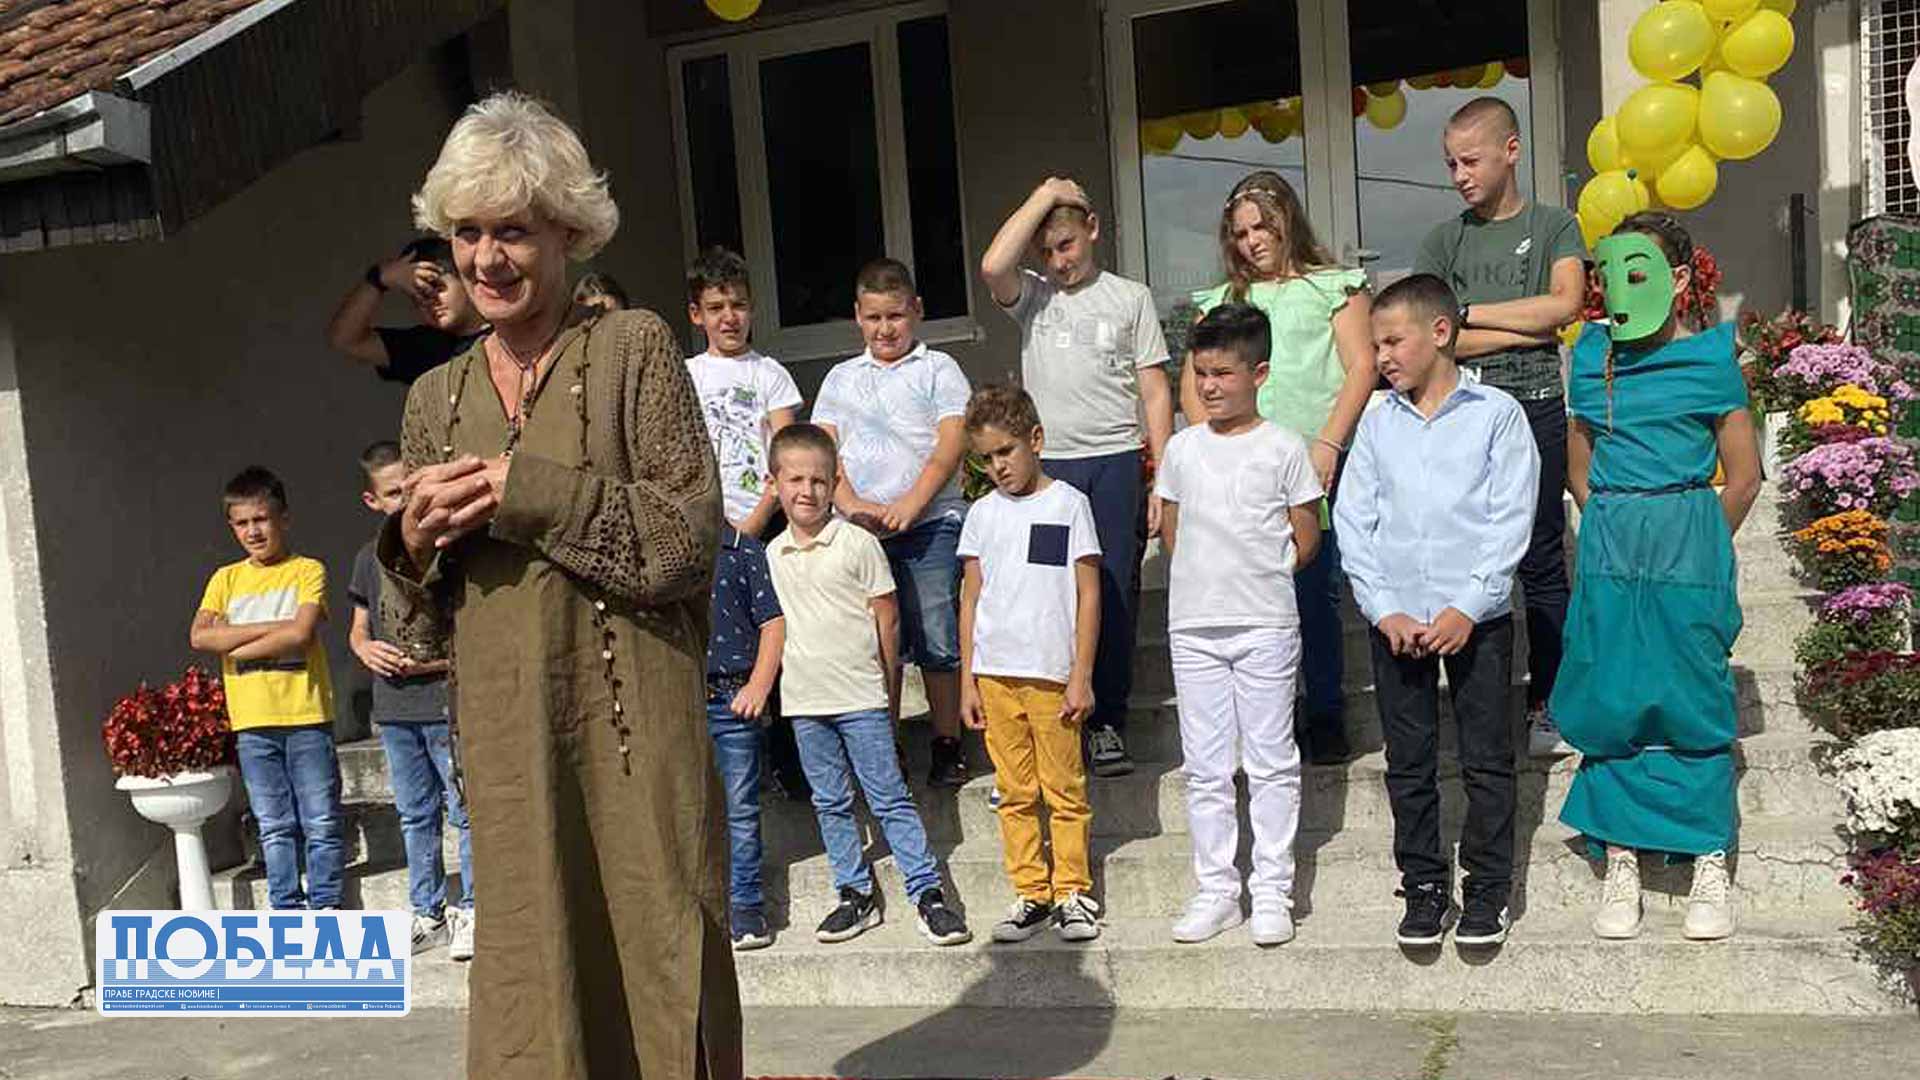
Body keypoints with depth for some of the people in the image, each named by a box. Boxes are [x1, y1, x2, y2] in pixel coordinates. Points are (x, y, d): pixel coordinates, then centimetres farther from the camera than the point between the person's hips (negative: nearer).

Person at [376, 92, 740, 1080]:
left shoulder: (632, 348, -1)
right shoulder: (435, 397, 13)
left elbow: (691, 534, -11)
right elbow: (416, 629, 15)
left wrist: (524, 488, -13)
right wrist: (414, 539, -6)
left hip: (634, 729, -4)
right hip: (506, 742, 4)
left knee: (659, 966, 2)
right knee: (535, 983, 9)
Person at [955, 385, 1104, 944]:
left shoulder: (1068, 504, 0)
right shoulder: (982, 514, 10)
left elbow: (1088, 594, -1)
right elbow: (971, 599, 11)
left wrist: (1082, 678, -5)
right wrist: (967, 681, 7)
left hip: (1052, 674, -3)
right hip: (995, 674, 3)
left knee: (1064, 790, 2)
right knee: (1015, 794, 8)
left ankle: (1072, 893, 14)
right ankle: (1031, 895, 18)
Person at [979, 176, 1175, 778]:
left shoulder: (1130, 297, 10)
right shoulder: (1031, 296, 10)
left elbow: (1155, 393, 8)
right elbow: (993, 267, -14)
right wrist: (1044, 195, -6)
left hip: (1115, 461, 0)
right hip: (1046, 463, 0)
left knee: (1113, 595, 1)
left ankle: (1107, 722, 11)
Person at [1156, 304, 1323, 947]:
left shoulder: (1283, 448, -2)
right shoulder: (1182, 449, 7)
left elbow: (1306, 539, 1)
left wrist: (1260, 579, 1)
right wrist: (1212, 579, 4)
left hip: (1265, 627, -3)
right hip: (1193, 628, 3)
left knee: (1271, 762, 4)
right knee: (1205, 767, 8)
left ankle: (1272, 891, 15)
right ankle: (1215, 890, 18)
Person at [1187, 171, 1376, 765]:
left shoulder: (1334, 286, 13)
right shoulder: (1222, 301, 21)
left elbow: (1361, 367, 2)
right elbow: (1191, 387, 14)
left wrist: (1327, 444, -10)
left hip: (1314, 462, -2)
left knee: (1313, 588, -8)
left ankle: (1327, 715, 6)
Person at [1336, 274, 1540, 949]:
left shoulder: (1496, 414, -1)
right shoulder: (1378, 423, 8)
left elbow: (1511, 521, -6)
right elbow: (1353, 522, 4)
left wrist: (1467, 609, -14)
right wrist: (1384, 611, -7)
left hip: (1478, 617, -3)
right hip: (1396, 621, 3)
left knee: (1487, 760, 5)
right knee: (1409, 763, 9)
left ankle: (1487, 891, 19)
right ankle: (1424, 888, 21)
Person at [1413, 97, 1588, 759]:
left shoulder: (1553, 226, 9)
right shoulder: (1444, 240, 12)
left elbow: (1566, 301, -9)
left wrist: (1468, 312, -5)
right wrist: (1528, 327, -4)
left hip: (1535, 411, -1)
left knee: (1541, 563, 3)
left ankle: (1547, 704, 11)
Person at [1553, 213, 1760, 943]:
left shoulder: (1709, 357, -3)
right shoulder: (1593, 355, 7)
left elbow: (1744, 474, 0)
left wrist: (1697, 547, 4)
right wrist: (1613, 534, 9)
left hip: (1689, 549, -3)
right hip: (1608, 551, 3)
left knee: (1694, 703, 2)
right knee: (1612, 702, 5)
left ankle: (1710, 866, 16)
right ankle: (1620, 864, 16)